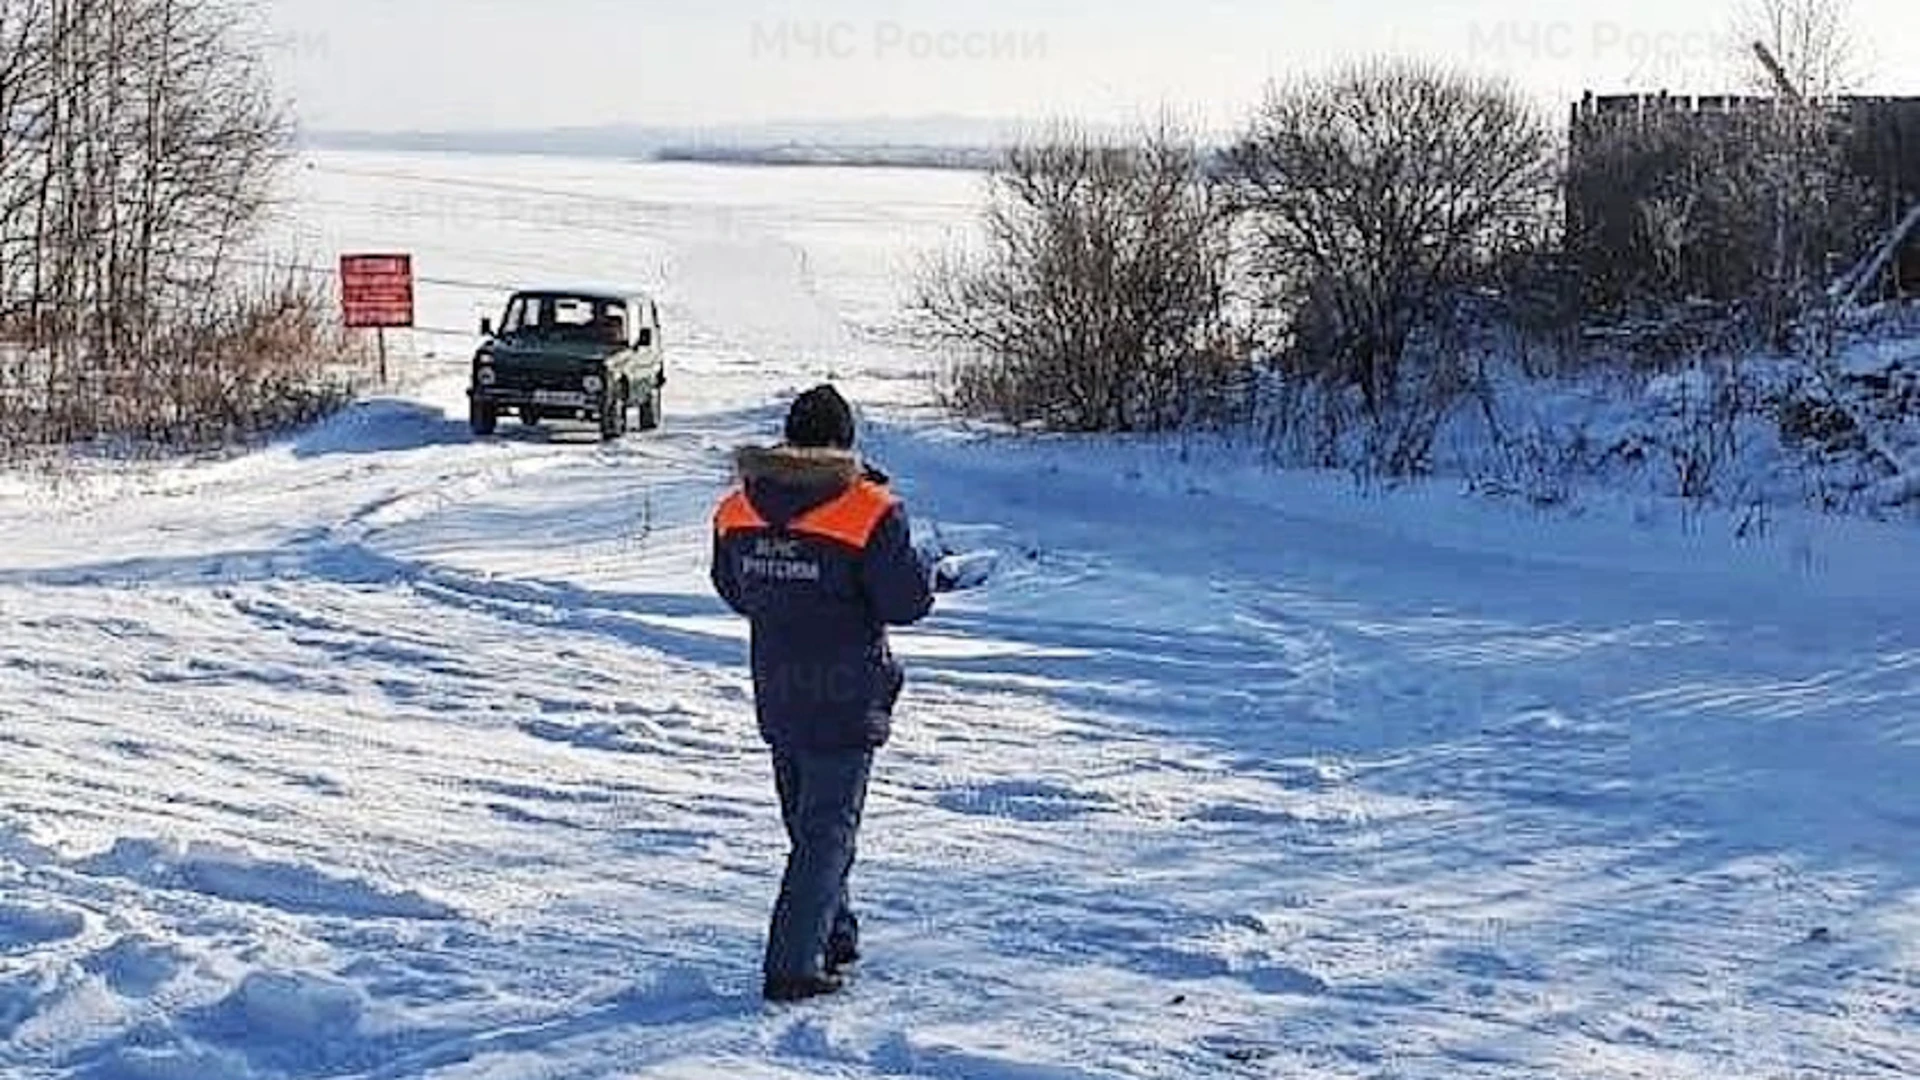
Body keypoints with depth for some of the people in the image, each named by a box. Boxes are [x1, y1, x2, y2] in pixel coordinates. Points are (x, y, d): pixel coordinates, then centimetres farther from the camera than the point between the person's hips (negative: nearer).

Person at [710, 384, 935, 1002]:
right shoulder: (869, 512, -17)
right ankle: (793, 968, -1)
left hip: (776, 697, 5)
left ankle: (834, 936, 34)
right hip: (845, 701, -5)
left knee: (806, 824, 21)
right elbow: (908, 602, -13)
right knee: (828, 832, 2)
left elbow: (733, 591, 12)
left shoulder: (739, 509, 0)